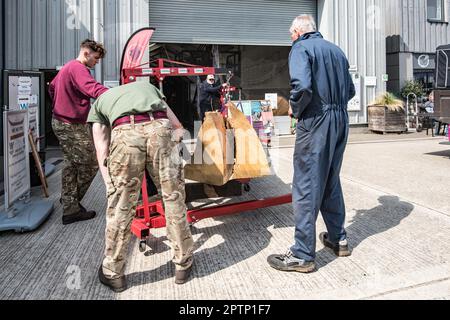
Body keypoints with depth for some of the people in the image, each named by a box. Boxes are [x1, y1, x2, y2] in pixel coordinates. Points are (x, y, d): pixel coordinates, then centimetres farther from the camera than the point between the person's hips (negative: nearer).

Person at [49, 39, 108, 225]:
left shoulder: (68, 67, 16)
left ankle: (69, 203, 29)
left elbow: (52, 87, 28)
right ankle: (71, 207, 9)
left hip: (61, 121, 11)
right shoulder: (78, 68, -17)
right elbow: (93, 88, -36)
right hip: (72, 126, -11)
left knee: (72, 164, 19)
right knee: (90, 165, -4)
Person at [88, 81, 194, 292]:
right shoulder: (148, 86, 41)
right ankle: (183, 265, 29)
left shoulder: (99, 102, 35)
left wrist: (110, 185, 24)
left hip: (125, 133, -1)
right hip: (161, 128, 1)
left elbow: (102, 151, 24)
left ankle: (113, 274, 29)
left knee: (120, 207, 11)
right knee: (174, 199, 13)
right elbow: (177, 127, 32)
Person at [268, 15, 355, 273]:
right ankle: (339, 239, 29)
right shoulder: (336, 50, 17)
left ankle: (303, 255, 3)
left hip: (316, 122, -8)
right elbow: (350, 91, 17)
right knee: (331, 181, 18)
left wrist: (296, 110, -6)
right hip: (341, 121, 8)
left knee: (306, 186, -4)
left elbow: (302, 85, -22)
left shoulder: (301, 48, -5)